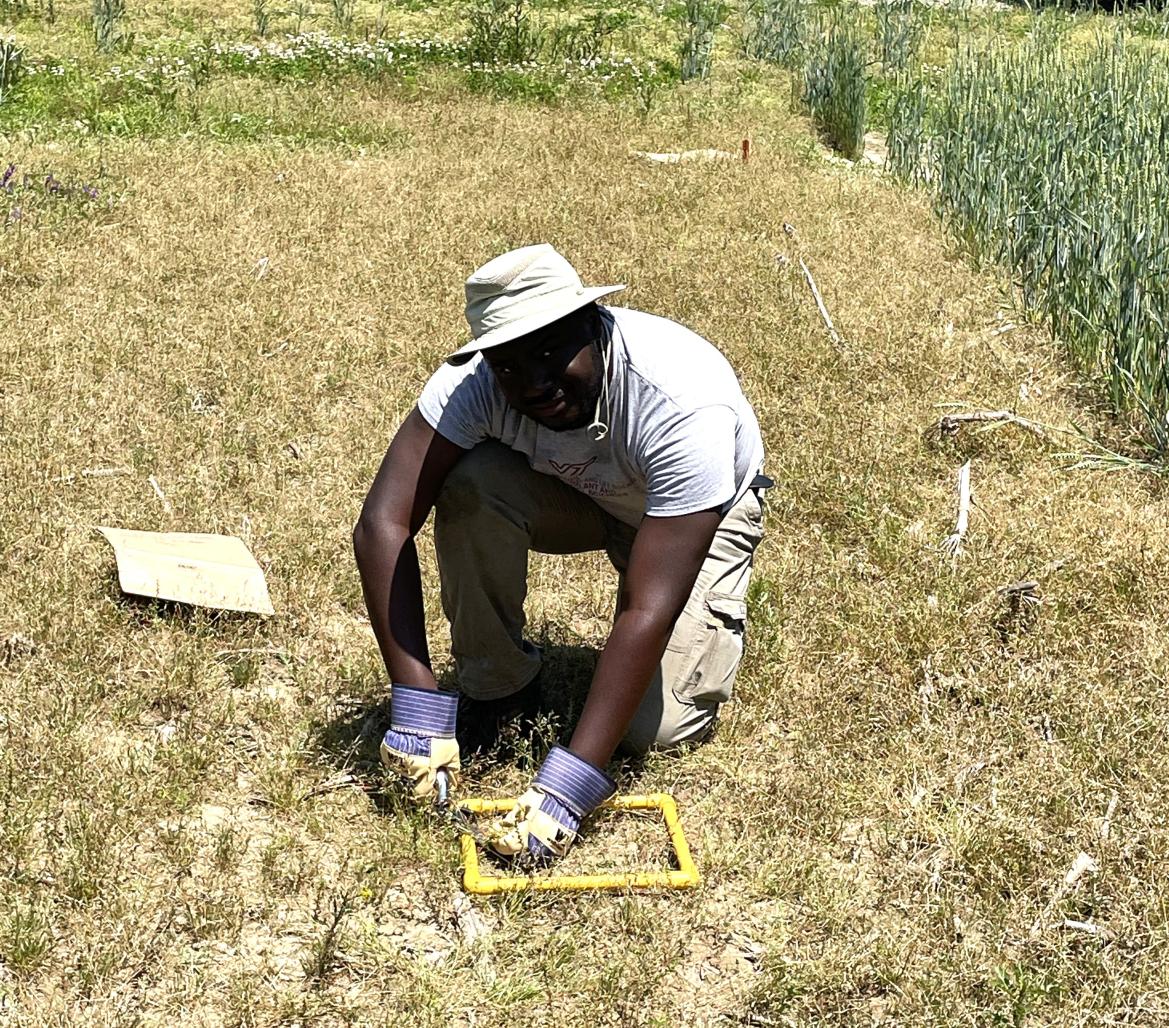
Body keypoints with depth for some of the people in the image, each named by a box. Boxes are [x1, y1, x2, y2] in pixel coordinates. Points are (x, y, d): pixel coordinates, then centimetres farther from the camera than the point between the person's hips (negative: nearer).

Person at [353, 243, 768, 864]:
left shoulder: (685, 404, -41)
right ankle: (497, 685, -6)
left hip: (698, 509, -3)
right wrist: (416, 702, -37)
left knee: (659, 728, -21)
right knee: (471, 485, -30)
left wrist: (566, 787, -46)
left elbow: (649, 611, -44)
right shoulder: (476, 382, -31)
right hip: (576, 491, 3)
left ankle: (718, 612, 12)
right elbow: (382, 526, -31)